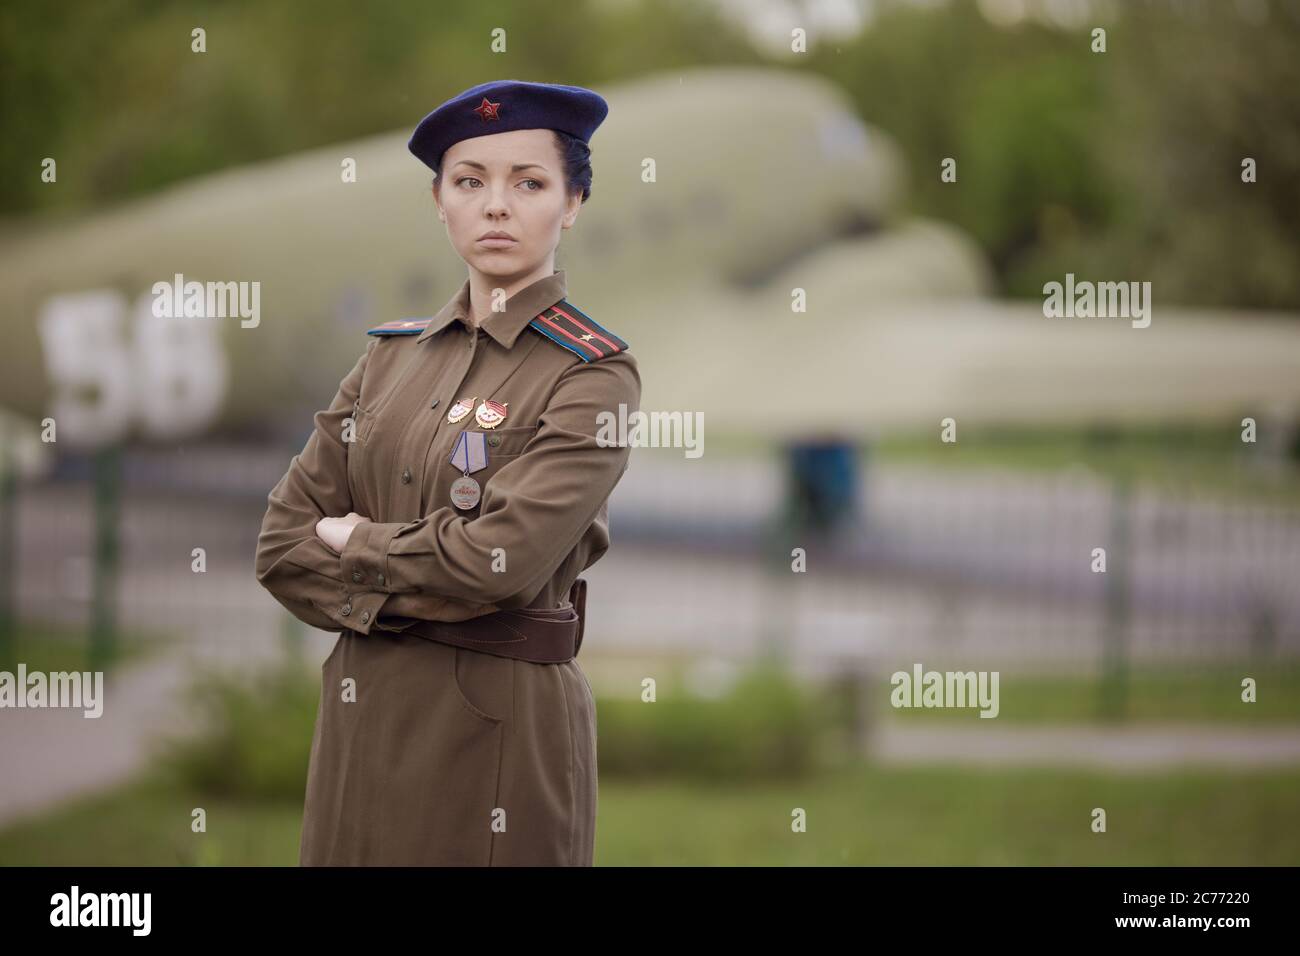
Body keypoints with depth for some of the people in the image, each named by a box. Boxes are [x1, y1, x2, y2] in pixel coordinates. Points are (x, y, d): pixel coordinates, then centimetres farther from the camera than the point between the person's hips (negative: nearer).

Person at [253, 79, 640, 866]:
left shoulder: (592, 375, -8)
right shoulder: (394, 355, 9)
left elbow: (498, 559, -20)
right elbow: (283, 543, 5)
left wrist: (355, 544, -6)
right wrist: (388, 598, -10)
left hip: (498, 731, -5)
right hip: (361, 712, 5)